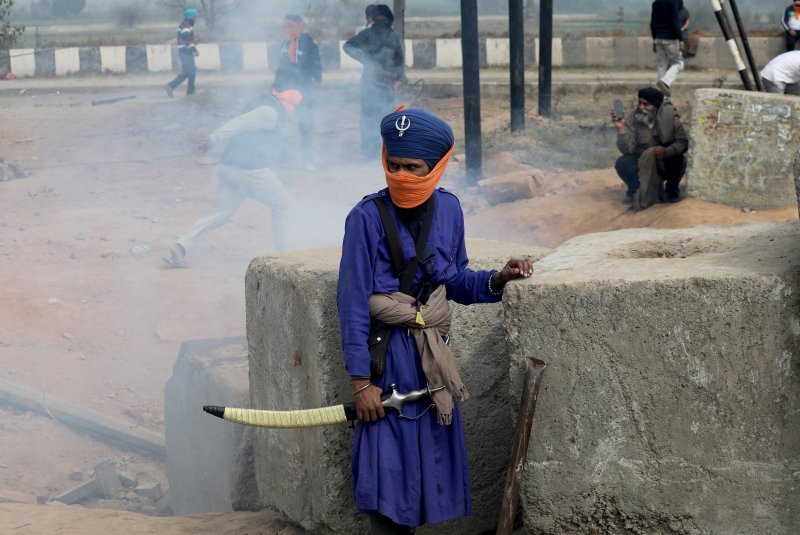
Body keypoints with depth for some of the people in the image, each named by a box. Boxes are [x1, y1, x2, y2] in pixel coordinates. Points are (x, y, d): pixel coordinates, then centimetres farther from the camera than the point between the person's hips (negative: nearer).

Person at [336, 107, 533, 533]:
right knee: (387, 463, -6)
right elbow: (353, 303, -13)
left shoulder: (448, 209, 3)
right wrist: (361, 381, -15)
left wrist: (498, 279, -5)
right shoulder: (367, 217, -13)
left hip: (432, 353, 6)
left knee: (432, 457, 10)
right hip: (386, 352, -5)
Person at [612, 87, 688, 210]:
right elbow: (627, 149, -19)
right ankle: (635, 189, 1)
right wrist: (621, 129, -35)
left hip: (665, 164, 0)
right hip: (641, 165, 0)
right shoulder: (632, 121, -12)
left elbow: (682, 142, -14)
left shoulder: (670, 119, -14)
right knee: (622, 163, -28)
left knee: (677, 160, -32)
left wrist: (666, 151, -33)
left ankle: (671, 190, -2)